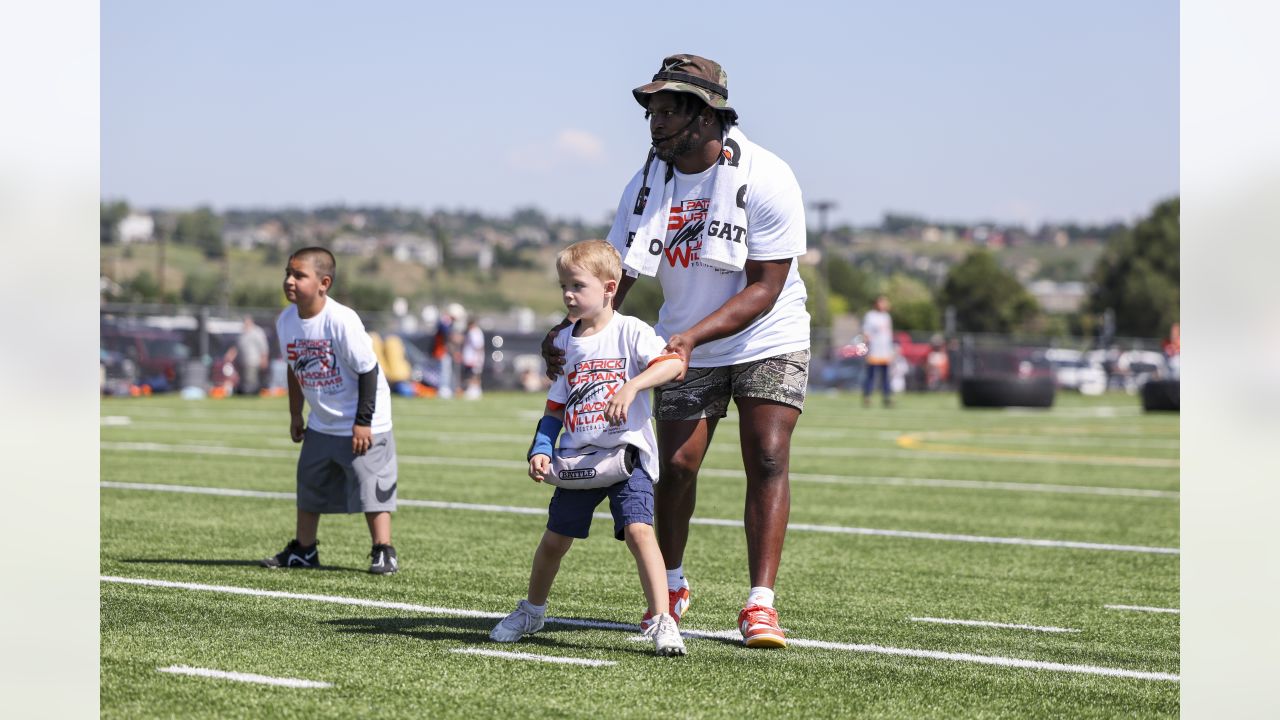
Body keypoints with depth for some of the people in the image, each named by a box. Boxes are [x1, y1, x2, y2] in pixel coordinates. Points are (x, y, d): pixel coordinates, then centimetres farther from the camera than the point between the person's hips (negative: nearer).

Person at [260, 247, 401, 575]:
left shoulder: (341, 320, -25)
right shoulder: (286, 321, -4)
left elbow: (367, 370, -20)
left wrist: (363, 422, -19)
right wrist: (295, 415, 14)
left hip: (363, 424, -7)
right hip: (321, 424, 7)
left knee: (371, 487, -7)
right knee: (309, 486, 14)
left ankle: (383, 552, 2)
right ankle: (304, 550, 27)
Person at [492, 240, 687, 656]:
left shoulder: (629, 331, -5)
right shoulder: (565, 344, 10)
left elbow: (673, 363, -20)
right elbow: (555, 407, 15)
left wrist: (631, 387, -33)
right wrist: (541, 450, 1)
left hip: (627, 450, -5)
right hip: (578, 457, 5)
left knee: (637, 528, -22)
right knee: (555, 538, 11)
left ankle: (663, 622, -22)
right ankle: (532, 611, 35)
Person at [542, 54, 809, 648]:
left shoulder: (766, 180, -21)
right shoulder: (646, 186, -8)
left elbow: (764, 290, -22)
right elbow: (613, 279, -7)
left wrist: (693, 334, -33)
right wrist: (567, 331, -25)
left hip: (767, 342, -3)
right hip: (687, 348, 3)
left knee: (767, 461, -14)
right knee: (675, 466, 0)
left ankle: (760, 604, -13)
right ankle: (671, 588, 23)